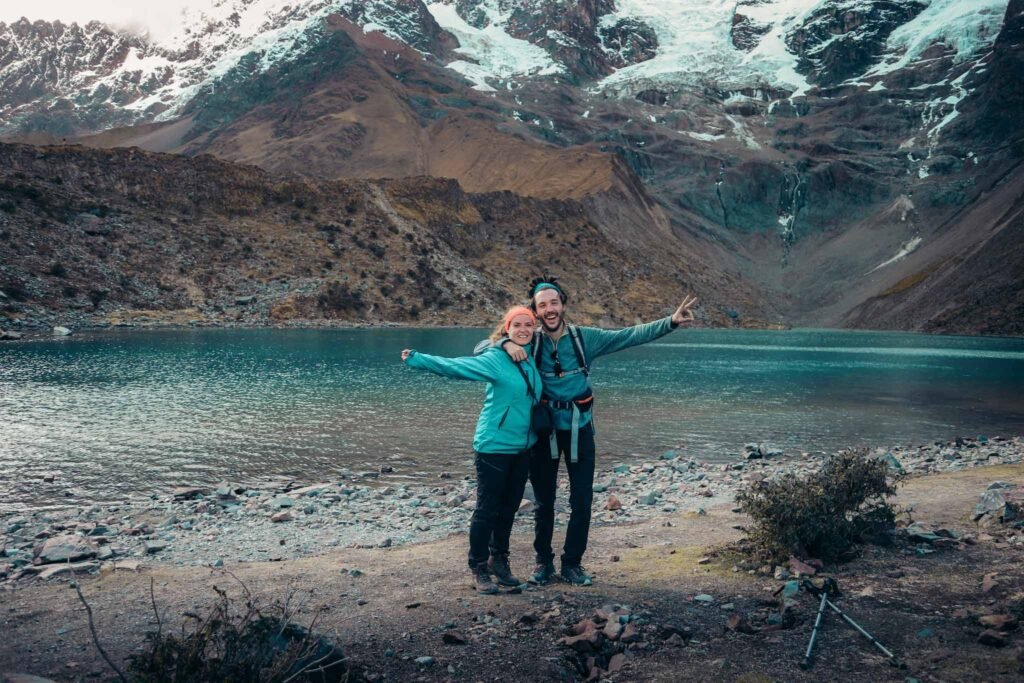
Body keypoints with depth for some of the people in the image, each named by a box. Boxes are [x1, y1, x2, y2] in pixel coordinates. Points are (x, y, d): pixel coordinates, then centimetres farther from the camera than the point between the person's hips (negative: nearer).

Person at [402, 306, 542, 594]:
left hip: (522, 447, 6)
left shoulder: (531, 360, 6)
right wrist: (417, 359, -25)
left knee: (509, 508, 14)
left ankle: (499, 560, 29)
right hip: (494, 446, -6)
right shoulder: (494, 360, -13)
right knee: (487, 509, 0)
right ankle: (479, 568, 12)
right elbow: (454, 366, -19)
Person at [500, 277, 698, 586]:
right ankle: (543, 561, 26)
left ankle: (572, 563, 21)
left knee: (582, 501, 4)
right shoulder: (530, 342, -6)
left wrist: (671, 322, -18)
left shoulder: (585, 338, -5)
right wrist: (506, 343, -26)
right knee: (543, 502, 10)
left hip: (579, 428, 1)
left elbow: (630, 335, -8)